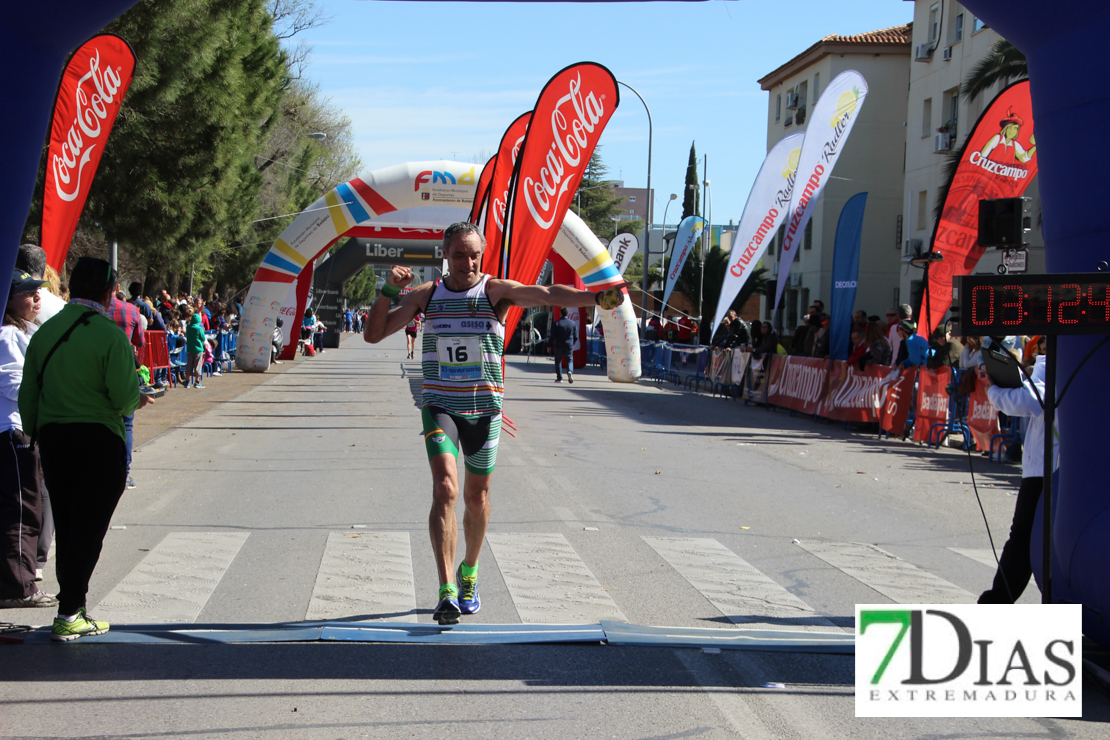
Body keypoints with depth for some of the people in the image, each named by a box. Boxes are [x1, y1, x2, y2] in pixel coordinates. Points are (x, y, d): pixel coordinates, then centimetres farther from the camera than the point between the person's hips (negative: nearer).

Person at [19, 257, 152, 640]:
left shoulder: (45, 332, 5)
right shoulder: (110, 335, -13)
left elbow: (27, 394, 8)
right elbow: (123, 398, -16)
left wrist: (37, 435, 18)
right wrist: (138, 400, 6)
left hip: (51, 438, 6)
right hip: (99, 440, -6)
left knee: (66, 528, 15)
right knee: (88, 529, 2)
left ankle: (73, 608, 23)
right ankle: (69, 616, 2)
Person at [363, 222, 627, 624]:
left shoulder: (496, 291, -4)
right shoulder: (426, 295, 2)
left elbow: (547, 294, -21)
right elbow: (373, 334, 2)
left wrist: (594, 297, -37)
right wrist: (388, 291, -12)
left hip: (484, 408, 0)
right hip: (439, 406, 0)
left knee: (476, 497, 11)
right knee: (445, 489, -18)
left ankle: (468, 573, 37)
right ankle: (447, 592, -21)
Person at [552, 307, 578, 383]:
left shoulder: (557, 323, -7)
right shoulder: (573, 324, 0)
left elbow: (553, 336, -7)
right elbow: (576, 337, 5)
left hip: (559, 345, -1)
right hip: (569, 345, 1)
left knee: (558, 361, 10)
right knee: (570, 360, 10)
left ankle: (559, 378, 8)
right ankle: (570, 371, -19)